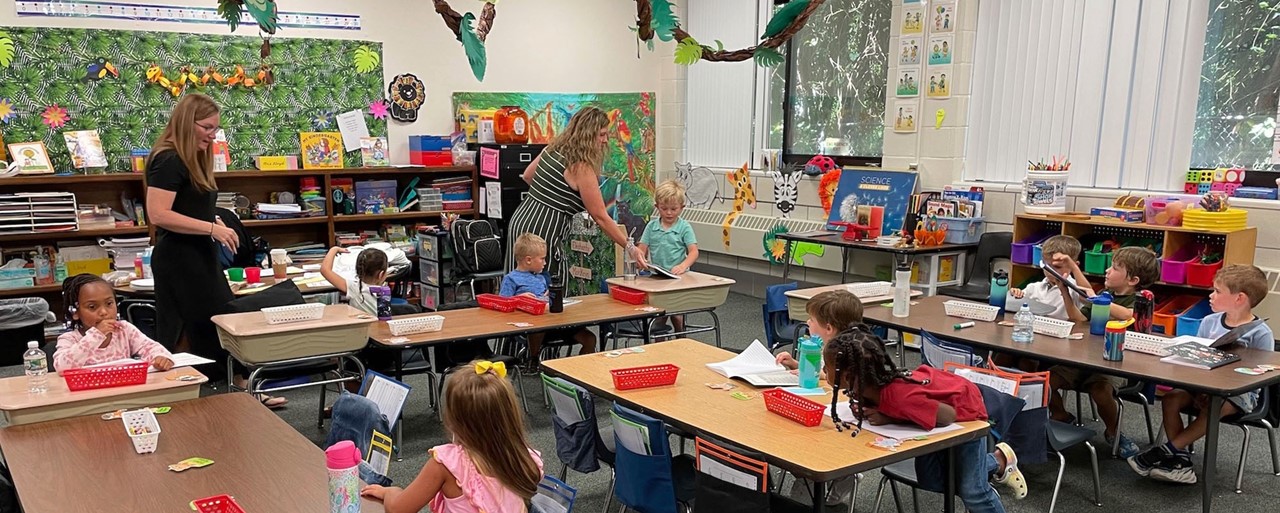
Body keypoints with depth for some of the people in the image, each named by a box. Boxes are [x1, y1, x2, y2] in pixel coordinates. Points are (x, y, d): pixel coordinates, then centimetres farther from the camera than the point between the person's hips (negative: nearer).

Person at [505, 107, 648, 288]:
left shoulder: (554, 149, 8)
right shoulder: (582, 167, -15)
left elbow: (527, 176, 25)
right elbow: (601, 217, -14)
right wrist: (630, 248, -9)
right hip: (542, 233, -9)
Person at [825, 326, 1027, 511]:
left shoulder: (900, 397, -44)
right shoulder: (871, 384, -23)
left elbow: (950, 415, -32)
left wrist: (890, 419, -35)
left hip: (965, 408, -6)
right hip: (938, 406, 7)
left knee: (971, 490, -2)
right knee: (929, 478, 10)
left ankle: (999, 461, 25)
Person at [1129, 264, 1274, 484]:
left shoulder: (1260, 334, -11)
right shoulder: (1209, 322, 5)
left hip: (1240, 392, -5)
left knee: (1211, 408, -34)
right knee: (1170, 398, -19)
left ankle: (1167, 450, -27)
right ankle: (1181, 461, -18)